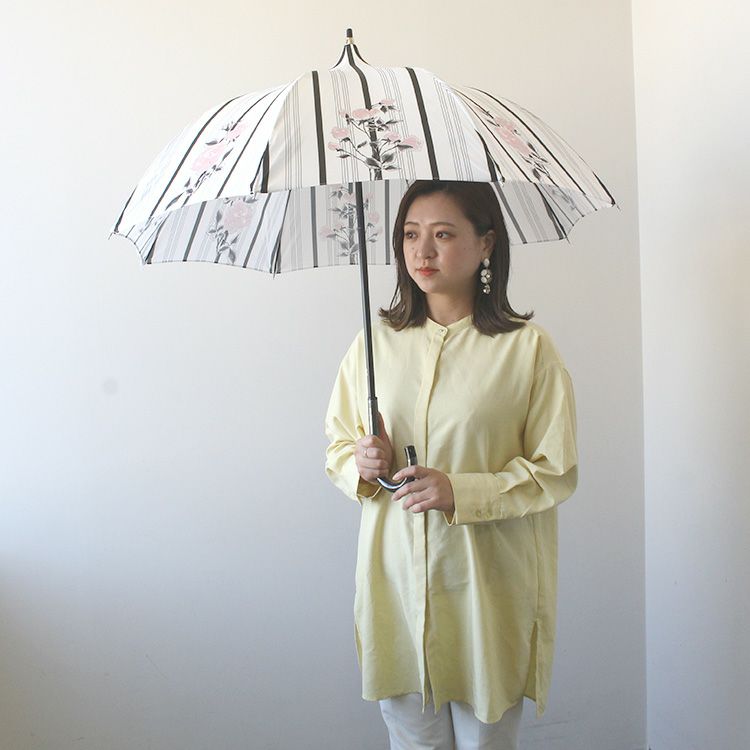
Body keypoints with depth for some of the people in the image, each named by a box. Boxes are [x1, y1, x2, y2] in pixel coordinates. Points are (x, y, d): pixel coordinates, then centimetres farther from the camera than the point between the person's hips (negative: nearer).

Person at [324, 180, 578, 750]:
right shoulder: (376, 341, 4)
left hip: (486, 580, -2)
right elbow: (337, 445, 12)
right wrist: (361, 465, -10)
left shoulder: (527, 347, -7)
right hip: (395, 572, 3)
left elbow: (556, 471, -5)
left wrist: (461, 491, -17)